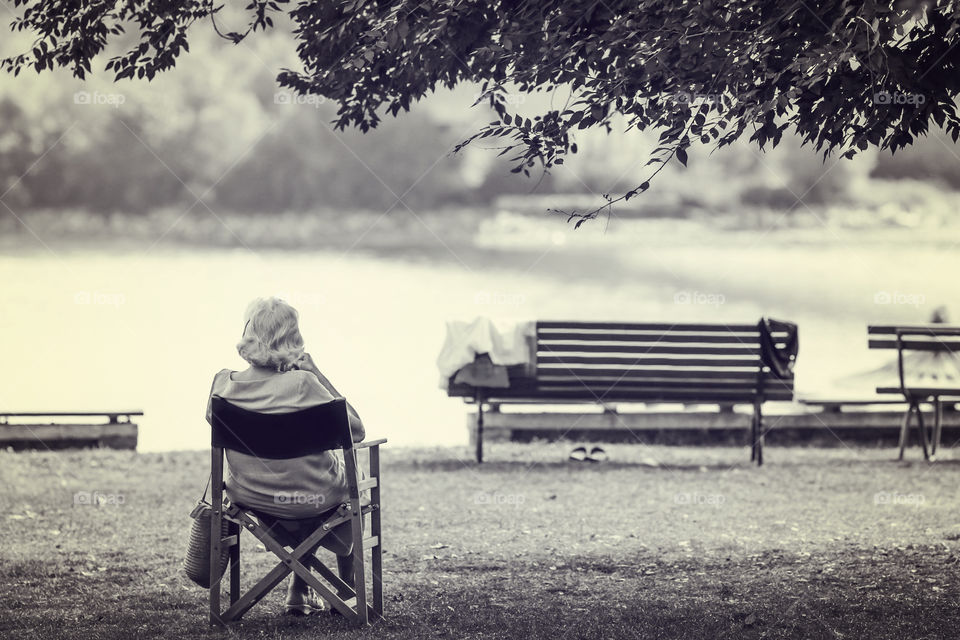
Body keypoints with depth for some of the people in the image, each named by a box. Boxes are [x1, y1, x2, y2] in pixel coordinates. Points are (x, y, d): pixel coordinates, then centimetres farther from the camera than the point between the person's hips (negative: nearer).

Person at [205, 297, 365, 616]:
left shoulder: (224, 384, -14)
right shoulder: (302, 383, -26)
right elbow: (356, 430, -16)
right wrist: (315, 371, -16)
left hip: (250, 498, 4)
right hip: (310, 498, -4)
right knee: (349, 478, 32)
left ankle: (300, 591, 38)